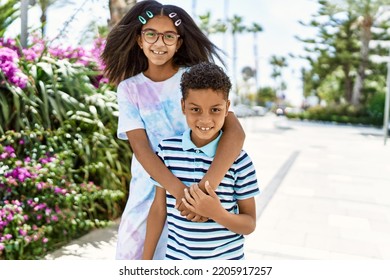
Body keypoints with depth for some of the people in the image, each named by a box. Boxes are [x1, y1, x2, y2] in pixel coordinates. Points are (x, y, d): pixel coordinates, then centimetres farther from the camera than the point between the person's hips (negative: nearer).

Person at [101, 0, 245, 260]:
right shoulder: (128, 88, -1)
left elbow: (235, 131, -20)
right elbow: (140, 148, -12)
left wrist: (207, 185, -36)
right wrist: (179, 190, -29)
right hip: (149, 193, 2)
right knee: (134, 253, 13)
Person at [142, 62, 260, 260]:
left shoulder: (239, 160, -14)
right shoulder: (166, 150, -8)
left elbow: (250, 224, -7)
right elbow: (158, 209, 1)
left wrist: (217, 213, -25)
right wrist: (146, 260, 5)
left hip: (226, 259, -1)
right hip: (176, 258, 2)